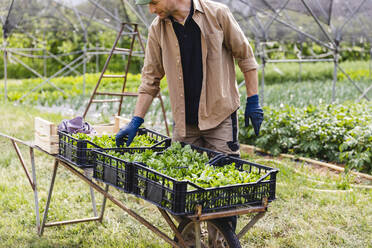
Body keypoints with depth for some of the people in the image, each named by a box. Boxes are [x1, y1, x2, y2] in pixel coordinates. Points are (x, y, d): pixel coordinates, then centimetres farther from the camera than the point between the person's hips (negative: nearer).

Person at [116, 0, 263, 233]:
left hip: (219, 116, -3)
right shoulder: (157, 30, 4)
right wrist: (136, 122, 3)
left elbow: (245, 56, 1)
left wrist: (253, 101, -1)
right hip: (183, 122, 4)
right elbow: (151, 79, 8)